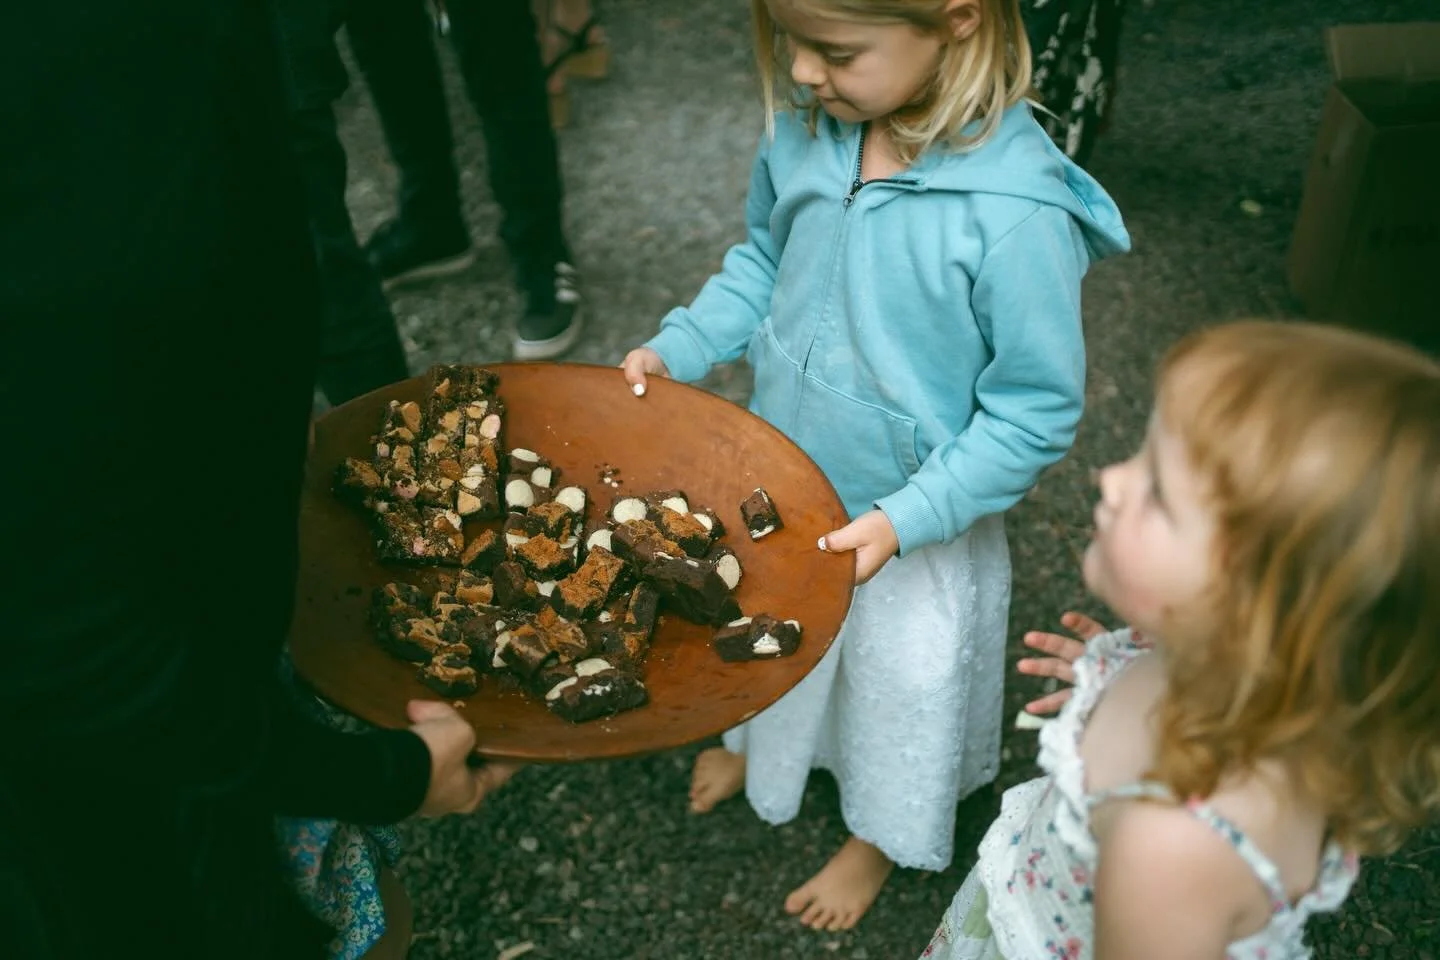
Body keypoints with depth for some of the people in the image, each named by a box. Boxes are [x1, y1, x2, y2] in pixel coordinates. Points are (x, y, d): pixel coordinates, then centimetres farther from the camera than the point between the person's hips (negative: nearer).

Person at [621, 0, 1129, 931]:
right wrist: (678, 348, -9)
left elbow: (1036, 410, -23)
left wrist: (904, 519, -27)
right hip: (783, 485, 5)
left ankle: (882, 832, 55)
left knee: (900, 678, 24)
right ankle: (766, 742, 65)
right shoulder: (806, 130, -15)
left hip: (918, 530, -5)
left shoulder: (1017, 209, -33)